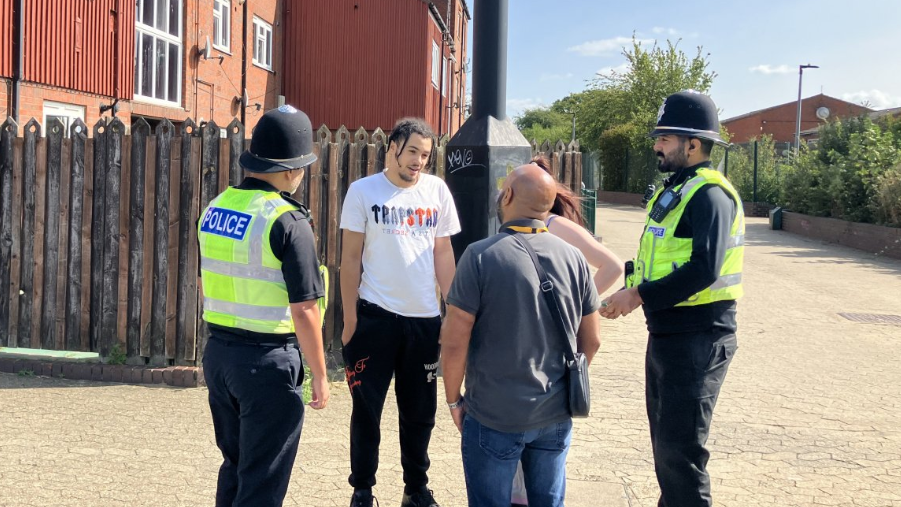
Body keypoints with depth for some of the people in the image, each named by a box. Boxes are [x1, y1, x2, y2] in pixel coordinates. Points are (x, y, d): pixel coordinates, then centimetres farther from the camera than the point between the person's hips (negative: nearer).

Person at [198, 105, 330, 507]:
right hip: (268, 360, -7)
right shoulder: (288, 221, -18)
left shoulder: (216, 207, 5)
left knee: (235, 465, 23)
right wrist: (319, 375, -9)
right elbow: (304, 309, -19)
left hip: (218, 352, 7)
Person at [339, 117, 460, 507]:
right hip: (376, 315, -2)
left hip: (425, 317, 3)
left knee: (420, 411, 12)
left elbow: (443, 253, 9)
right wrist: (350, 318, -4)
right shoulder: (363, 191, -3)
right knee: (367, 409, 7)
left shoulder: (437, 190, 4)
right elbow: (350, 259, -2)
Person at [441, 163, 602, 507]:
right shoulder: (573, 258, -3)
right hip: (556, 415, 4)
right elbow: (591, 341, 5)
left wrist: (453, 400, 0)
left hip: (494, 417, -4)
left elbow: (454, 343, -15)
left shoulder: (481, 256, -15)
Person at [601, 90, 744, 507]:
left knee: (680, 449, -5)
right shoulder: (673, 191, 14)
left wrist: (640, 296, -21)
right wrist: (630, 290, 3)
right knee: (664, 441, 19)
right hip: (666, 332, 10)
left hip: (699, 338, -10)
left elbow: (704, 270, -26)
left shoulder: (710, 194, -15)